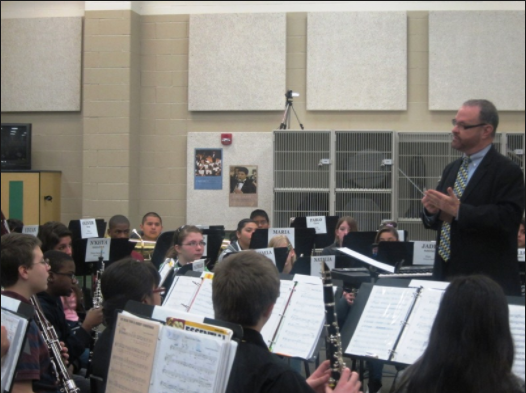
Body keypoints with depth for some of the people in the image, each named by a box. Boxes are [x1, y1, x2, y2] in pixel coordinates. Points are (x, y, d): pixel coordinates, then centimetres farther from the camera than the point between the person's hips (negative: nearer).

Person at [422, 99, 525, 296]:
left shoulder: (507, 172, -8)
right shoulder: (452, 169, 17)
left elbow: (508, 218, -21)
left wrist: (459, 210, -25)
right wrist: (432, 210, -4)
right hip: (446, 275, 7)